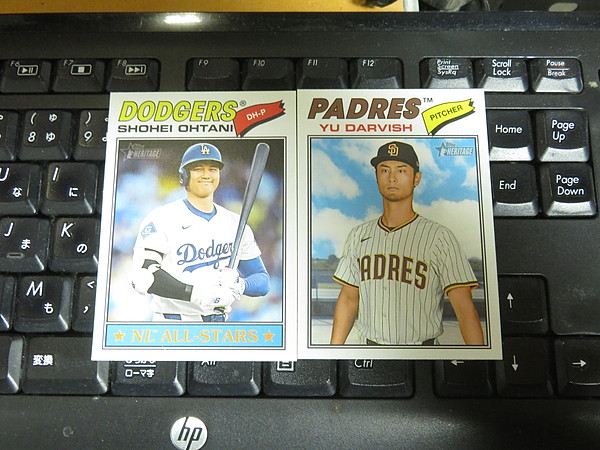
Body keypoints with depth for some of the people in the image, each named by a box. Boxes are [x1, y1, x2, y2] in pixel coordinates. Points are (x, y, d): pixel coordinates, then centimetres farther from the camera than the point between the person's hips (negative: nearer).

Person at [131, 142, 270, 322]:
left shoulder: (236, 223, 9)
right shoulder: (161, 218, -4)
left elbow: (263, 280, 8)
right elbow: (143, 277, -16)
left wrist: (240, 285, -13)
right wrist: (196, 293, -26)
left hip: (219, 324, 4)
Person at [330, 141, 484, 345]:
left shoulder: (439, 237, -7)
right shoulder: (358, 236, 5)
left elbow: (464, 307, -13)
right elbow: (348, 298, 9)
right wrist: (334, 352, 6)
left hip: (422, 347, -3)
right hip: (368, 349, 3)